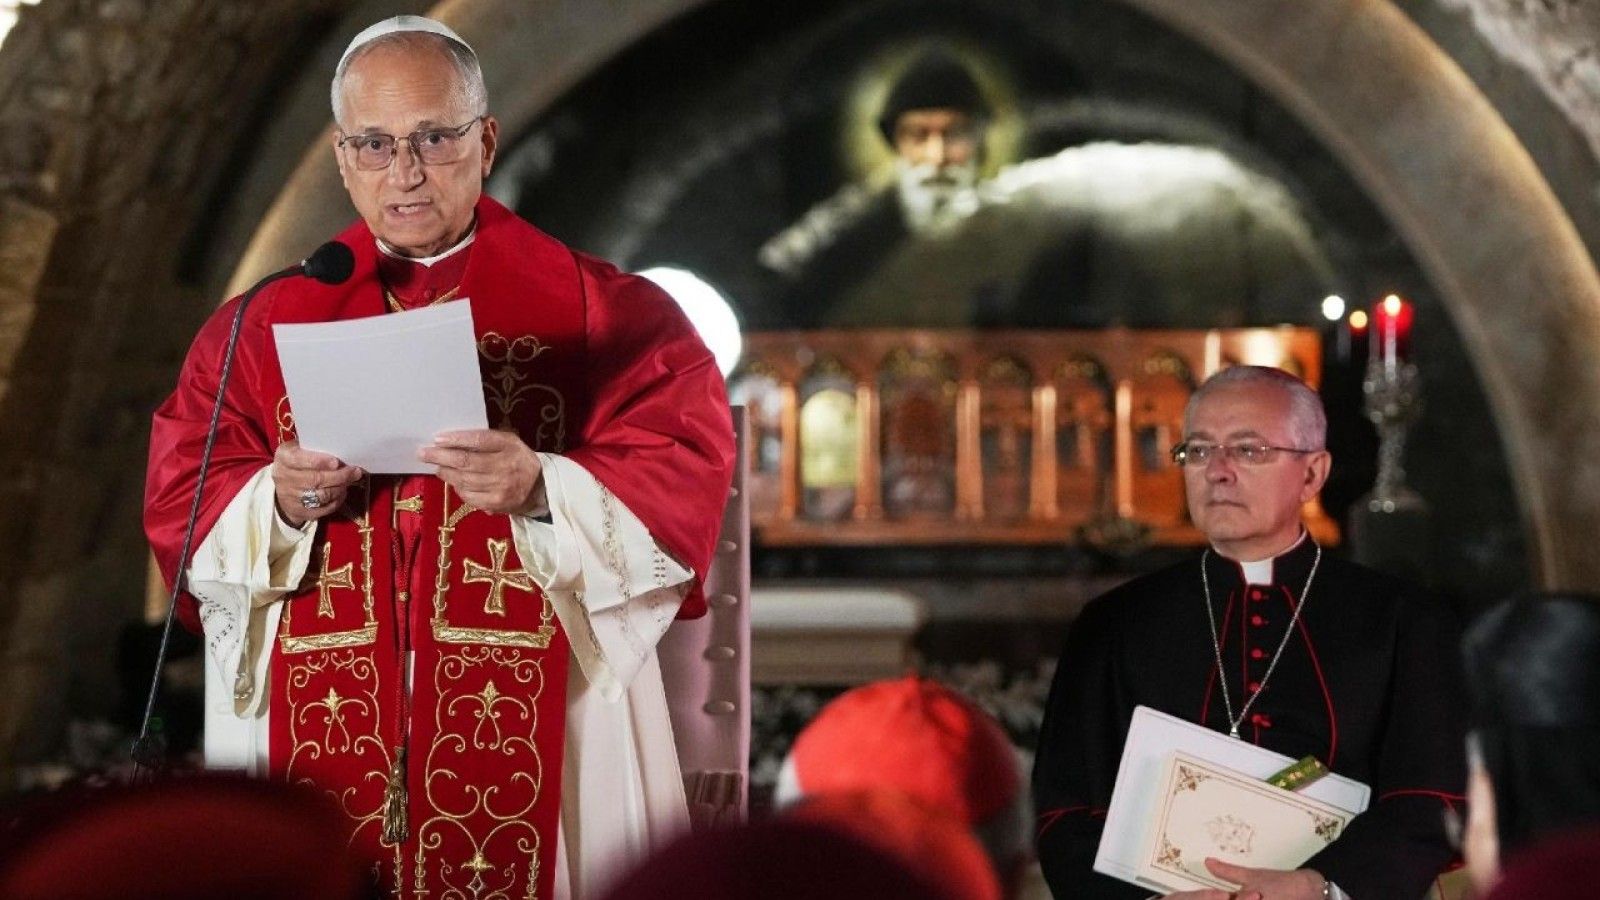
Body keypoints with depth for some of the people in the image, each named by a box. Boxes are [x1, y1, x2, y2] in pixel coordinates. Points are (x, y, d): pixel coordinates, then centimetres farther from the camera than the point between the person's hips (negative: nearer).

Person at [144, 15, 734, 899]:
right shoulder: (267, 320, 10)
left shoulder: (597, 311, 3)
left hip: (534, 724, -2)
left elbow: (685, 478, -6)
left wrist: (543, 491, -22)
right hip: (319, 728, 2)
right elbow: (179, 503, 5)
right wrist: (279, 504, -15)